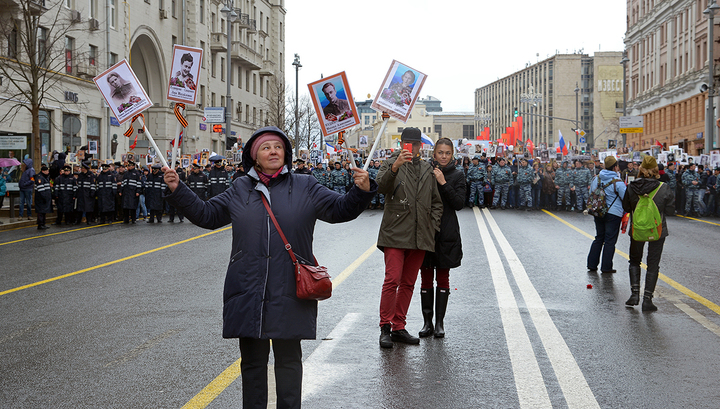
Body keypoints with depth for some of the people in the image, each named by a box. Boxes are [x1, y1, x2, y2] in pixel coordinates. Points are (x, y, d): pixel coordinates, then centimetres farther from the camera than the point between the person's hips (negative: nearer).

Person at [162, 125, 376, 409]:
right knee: (252, 360, 10)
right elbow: (206, 214, 13)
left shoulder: (305, 188, 4)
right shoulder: (240, 190, 9)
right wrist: (178, 191, 4)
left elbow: (340, 210, 1)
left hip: (289, 293, -2)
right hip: (248, 292, 2)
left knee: (289, 358, 6)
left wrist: (361, 191, -17)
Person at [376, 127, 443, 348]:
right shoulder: (392, 163, 2)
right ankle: (385, 328, -5)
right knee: (392, 280, -12)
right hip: (395, 234, -5)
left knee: (408, 283, 8)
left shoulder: (427, 170, 17)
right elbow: (381, 185, -19)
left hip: (419, 237, 5)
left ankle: (398, 328, 14)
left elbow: (436, 202, 23)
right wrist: (394, 167, -36)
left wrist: (432, 226, 10)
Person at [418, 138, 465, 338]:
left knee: (443, 278, 3)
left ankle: (439, 323, 8)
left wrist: (443, 183, -14)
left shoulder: (457, 175, 3)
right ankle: (427, 322, 10)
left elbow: (459, 203, -8)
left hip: (446, 233, -1)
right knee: (426, 278, 3)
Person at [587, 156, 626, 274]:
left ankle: (592, 265, 17)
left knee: (598, 238, 16)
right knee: (610, 241, 2)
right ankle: (606, 267, 6)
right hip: (613, 214, -6)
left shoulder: (596, 179, 3)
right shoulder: (617, 182, -16)